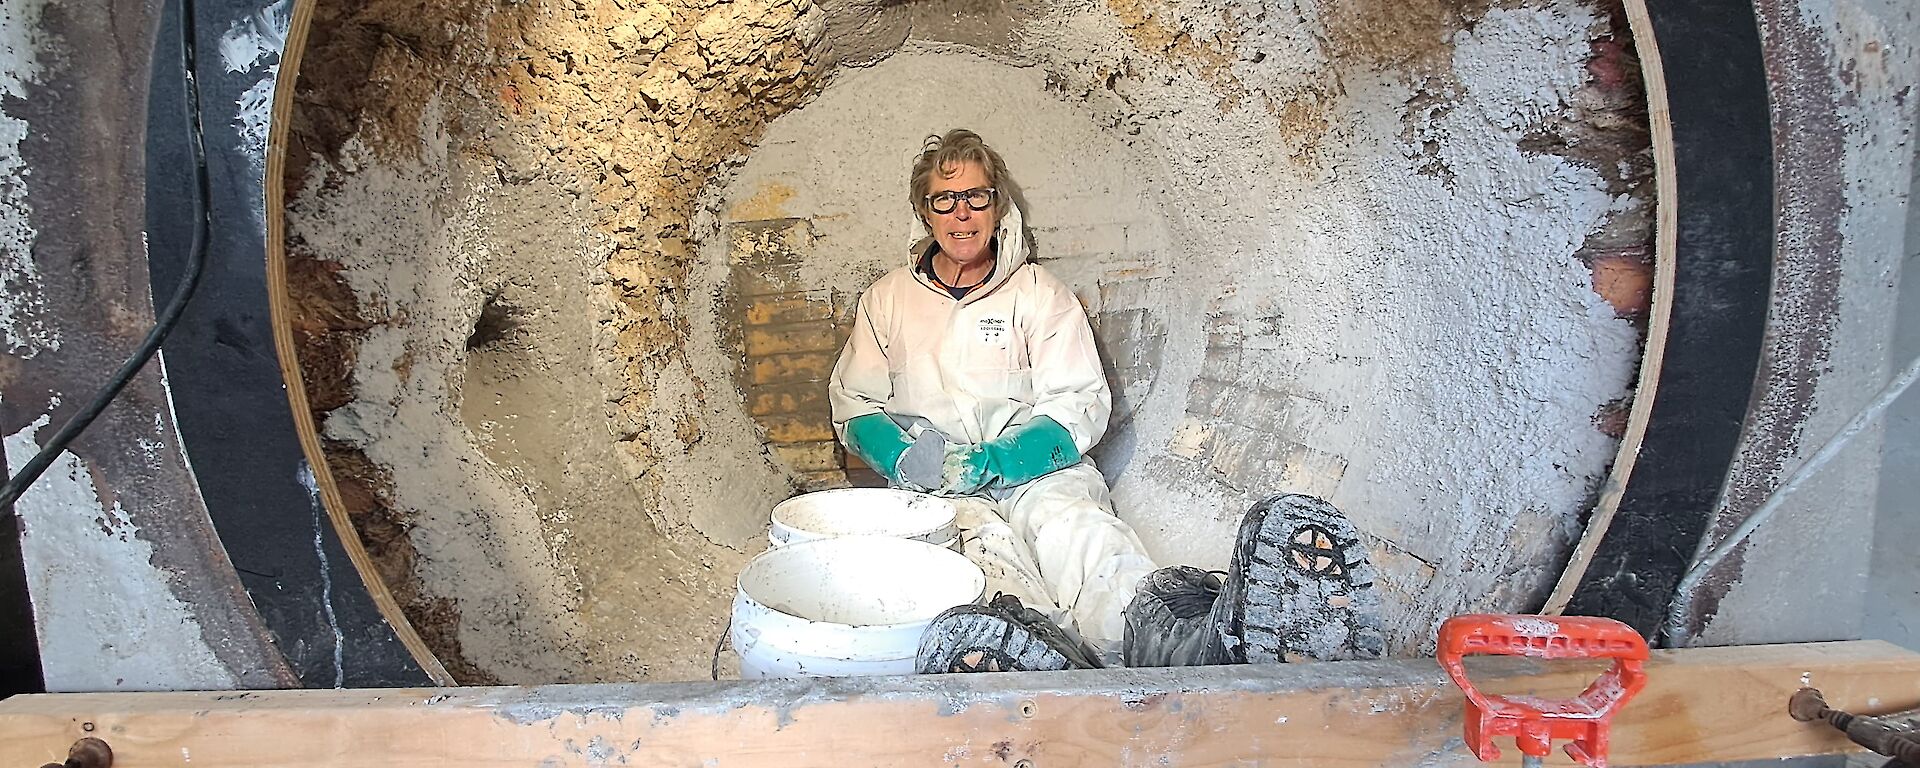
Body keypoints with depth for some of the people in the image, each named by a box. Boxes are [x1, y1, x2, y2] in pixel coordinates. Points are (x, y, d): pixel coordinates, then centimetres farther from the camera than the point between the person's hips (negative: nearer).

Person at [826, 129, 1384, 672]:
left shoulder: (1040, 294, 9)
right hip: (931, 487, 0)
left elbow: (1080, 405, 0)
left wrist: (995, 461, -17)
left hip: (1035, 471, 0)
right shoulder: (886, 300, 15)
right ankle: (1043, 652, -69)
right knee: (983, 535, -36)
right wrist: (905, 458, -8)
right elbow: (853, 403, 15)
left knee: (1065, 516, -36)